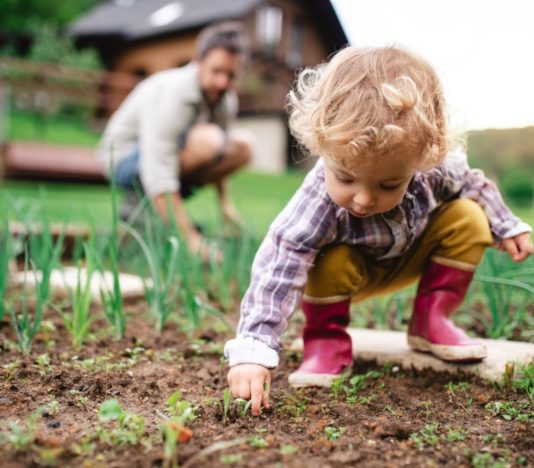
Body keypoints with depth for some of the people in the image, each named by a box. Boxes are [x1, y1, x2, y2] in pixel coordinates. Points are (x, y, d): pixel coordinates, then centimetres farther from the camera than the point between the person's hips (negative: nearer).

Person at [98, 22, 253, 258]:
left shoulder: (226, 98, -5)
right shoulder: (171, 93, -30)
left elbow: (218, 158, 14)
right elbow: (158, 174, -36)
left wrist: (225, 203, 9)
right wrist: (191, 239, -38)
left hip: (164, 154, 8)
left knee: (242, 144, -4)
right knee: (207, 139, -31)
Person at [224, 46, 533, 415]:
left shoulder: (437, 167, -30)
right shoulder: (317, 204, -44)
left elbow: (472, 184, -5)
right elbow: (277, 272, -49)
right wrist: (252, 351, -56)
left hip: (411, 257, 4)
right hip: (351, 270, -4)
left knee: (469, 220, -15)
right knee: (330, 263, -35)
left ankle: (430, 319, 0)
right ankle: (327, 339, -6)